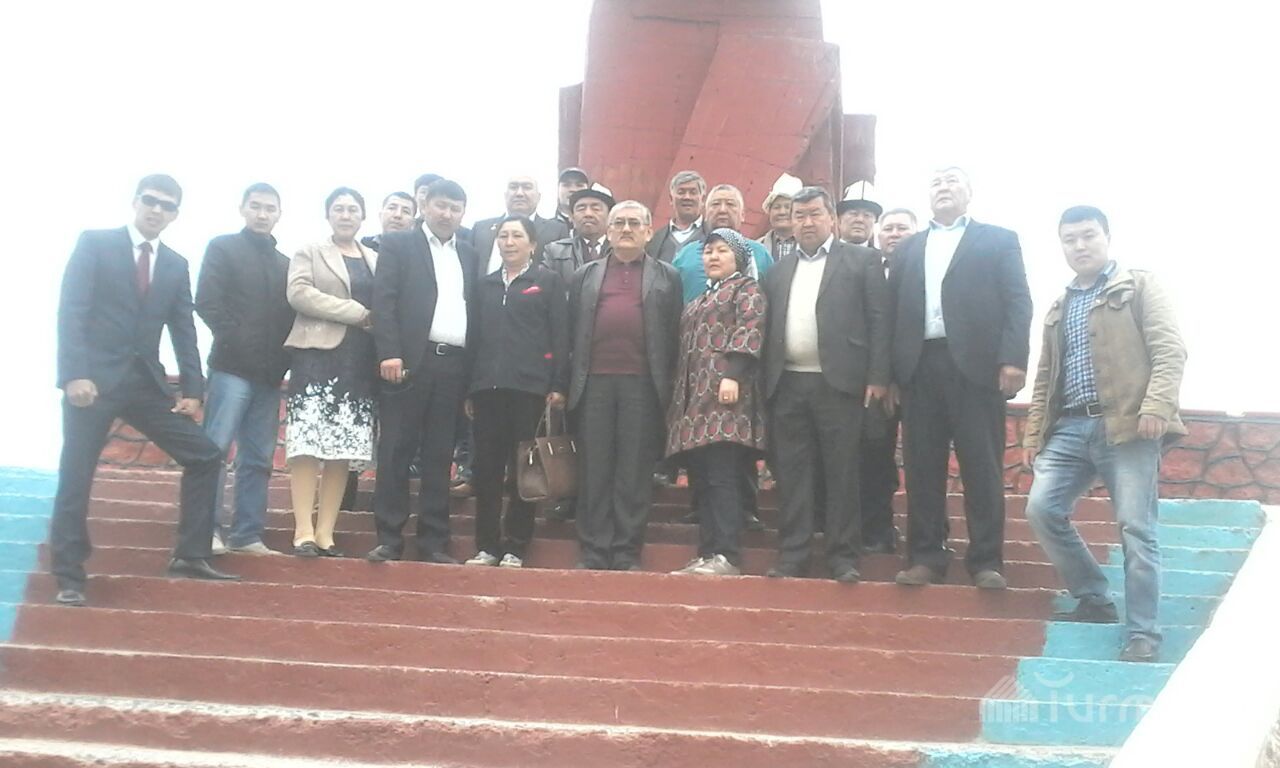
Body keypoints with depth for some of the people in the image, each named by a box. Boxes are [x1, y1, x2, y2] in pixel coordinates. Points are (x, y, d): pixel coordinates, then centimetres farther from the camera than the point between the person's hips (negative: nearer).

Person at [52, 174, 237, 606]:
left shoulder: (176, 265, 13)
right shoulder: (95, 244, 0)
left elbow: (183, 331, 11)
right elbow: (70, 311, -8)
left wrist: (192, 389, 2)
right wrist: (74, 374, -19)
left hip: (147, 382, 5)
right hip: (94, 377, -5)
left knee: (204, 456, 1)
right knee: (76, 476, -4)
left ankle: (190, 557, 9)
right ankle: (70, 578, 8)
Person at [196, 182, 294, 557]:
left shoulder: (285, 263, 19)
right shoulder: (222, 247, 6)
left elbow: (290, 314, 15)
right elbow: (207, 302, -5)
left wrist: (284, 359, 0)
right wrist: (235, 342, -12)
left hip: (270, 372, 5)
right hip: (232, 366, -5)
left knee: (258, 458, 3)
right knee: (214, 449, -7)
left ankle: (247, 535, 6)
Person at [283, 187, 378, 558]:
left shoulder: (376, 260, 18)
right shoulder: (309, 252, 9)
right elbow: (299, 293, -7)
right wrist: (355, 312, -12)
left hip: (360, 362, 3)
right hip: (319, 353, -3)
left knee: (344, 448, 1)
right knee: (309, 444, -10)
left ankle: (326, 532, 4)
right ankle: (303, 531, -9)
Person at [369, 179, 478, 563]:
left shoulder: (469, 253, 18)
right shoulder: (398, 244, 7)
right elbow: (383, 300, -3)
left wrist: (475, 367, 4)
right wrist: (390, 354, -14)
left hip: (454, 365, 3)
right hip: (410, 360, -3)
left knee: (439, 456, 5)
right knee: (396, 452, -2)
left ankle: (433, 543, 8)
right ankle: (389, 539, 2)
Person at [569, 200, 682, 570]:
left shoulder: (667, 276, 11)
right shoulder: (585, 275, 16)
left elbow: (674, 334, 6)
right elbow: (572, 330, 10)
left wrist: (669, 385, -2)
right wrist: (567, 381, 2)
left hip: (642, 383, -1)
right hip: (594, 381, 2)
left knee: (634, 470, 1)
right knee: (594, 469, 3)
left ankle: (627, 552, 7)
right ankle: (593, 550, 9)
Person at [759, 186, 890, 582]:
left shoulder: (861, 260, 5)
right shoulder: (778, 271, 17)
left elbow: (879, 320, -1)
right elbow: (767, 329, 13)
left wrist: (877, 378, -8)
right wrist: (763, 382, 4)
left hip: (838, 382, -4)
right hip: (787, 385, 4)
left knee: (841, 471, 0)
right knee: (791, 473, 5)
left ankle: (843, 557, 6)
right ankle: (792, 556, 10)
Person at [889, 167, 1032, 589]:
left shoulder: (999, 240, 12)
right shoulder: (907, 249, 21)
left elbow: (1018, 302, 1)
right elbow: (894, 309, 13)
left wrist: (1013, 359, -12)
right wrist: (890, 371, 2)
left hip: (976, 365, -3)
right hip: (920, 366, 3)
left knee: (982, 468, -2)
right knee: (922, 468, 3)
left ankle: (986, 561, 3)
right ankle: (926, 557, 9)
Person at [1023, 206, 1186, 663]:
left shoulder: (1139, 287, 6)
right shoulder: (1058, 309, 23)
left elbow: (1169, 350, -5)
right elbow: (1045, 376, 24)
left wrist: (1157, 405, -19)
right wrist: (1033, 431, 15)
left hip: (1126, 423, -5)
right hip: (1070, 427, 6)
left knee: (1136, 527, -8)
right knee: (1042, 509, -7)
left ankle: (1142, 633, 1)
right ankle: (1094, 600, 10)